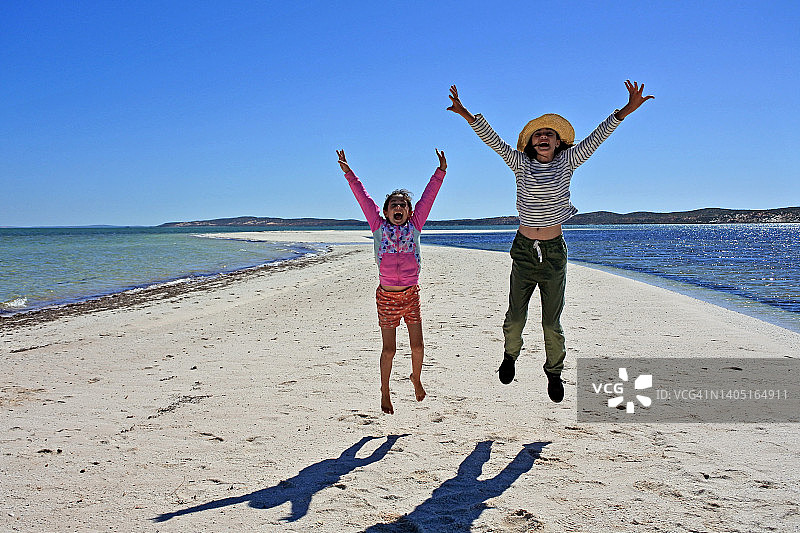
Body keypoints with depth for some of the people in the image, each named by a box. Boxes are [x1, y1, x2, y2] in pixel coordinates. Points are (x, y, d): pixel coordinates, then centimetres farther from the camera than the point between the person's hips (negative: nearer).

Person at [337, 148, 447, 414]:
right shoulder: (379, 227, 0)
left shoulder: (414, 226, 3)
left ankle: (416, 378, 36)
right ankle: (385, 392, 24)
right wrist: (348, 173, -3)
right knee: (388, 350, 5)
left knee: (417, 346, 7)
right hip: (386, 295, -2)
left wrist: (441, 171, 0)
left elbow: (428, 196, 1)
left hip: (411, 293, 2)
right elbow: (363, 198, -1)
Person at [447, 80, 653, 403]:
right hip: (524, 250, 0)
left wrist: (625, 111, -13)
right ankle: (510, 355, 34)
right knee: (515, 318, 4)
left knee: (552, 322, 7)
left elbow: (596, 138, -3)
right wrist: (467, 115, -15)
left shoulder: (567, 162, 3)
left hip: (554, 252, 0)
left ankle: (554, 373, 28)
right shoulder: (520, 163, 2)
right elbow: (493, 140, -5)